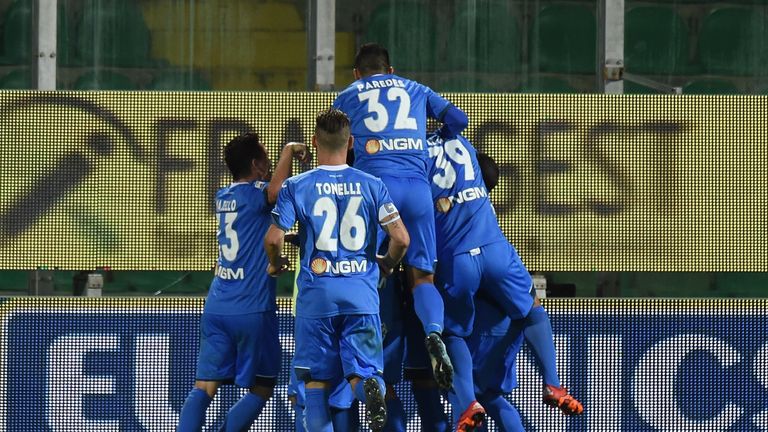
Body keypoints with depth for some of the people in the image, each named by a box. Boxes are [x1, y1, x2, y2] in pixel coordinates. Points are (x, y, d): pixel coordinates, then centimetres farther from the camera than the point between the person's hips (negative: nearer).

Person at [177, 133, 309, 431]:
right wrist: (289, 150, -20)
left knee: (204, 387, 0)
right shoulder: (254, 194, -8)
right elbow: (276, 190, -32)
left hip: (216, 308, 6)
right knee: (261, 389, 7)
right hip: (253, 311, -6)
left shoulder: (223, 197, 14)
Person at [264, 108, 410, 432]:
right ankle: (371, 388, -34)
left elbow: (274, 238, -5)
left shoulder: (296, 186, 1)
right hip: (362, 292, 1)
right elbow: (401, 238, -1)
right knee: (361, 371, 1)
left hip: (316, 293, -1)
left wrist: (275, 265, 17)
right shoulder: (372, 186, 5)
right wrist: (387, 264, 21)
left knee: (317, 380, 8)